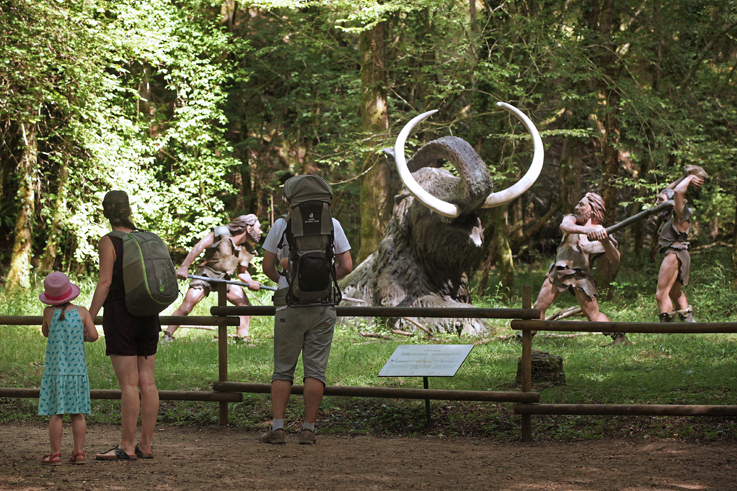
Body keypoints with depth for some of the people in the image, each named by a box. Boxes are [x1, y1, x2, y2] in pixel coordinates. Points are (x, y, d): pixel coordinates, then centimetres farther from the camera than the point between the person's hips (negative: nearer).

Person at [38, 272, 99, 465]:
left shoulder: (49, 312, -2)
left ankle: (55, 454, -1)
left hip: (55, 370, -1)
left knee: (56, 413, -1)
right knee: (77, 413, 5)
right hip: (77, 369, 1)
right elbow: (93, 335, -4)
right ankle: (79, 452, 4)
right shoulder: (81, 312, -1)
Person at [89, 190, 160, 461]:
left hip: (120, 316, -6)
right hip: (148, 316, 6)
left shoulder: (109, 242, -9)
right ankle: (146, 445, 9)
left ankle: (127, 447, -5)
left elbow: (105, 282, -15)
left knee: (129, 384, -7)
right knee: (147, 382, 5)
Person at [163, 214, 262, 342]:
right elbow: (199, 246, -17)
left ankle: (243, 339, 0)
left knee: (245, 305, -6)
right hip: (206, 274, -6)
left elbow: (242, 272, 12)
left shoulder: (247, 250, 4)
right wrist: (184, 266, -24)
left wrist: (251, 282, -11)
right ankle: (167, 336, -5)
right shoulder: (222, 233, -15)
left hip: (225, 279, 6)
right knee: (185, 307, -16)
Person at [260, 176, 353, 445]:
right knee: (315, 370, 4)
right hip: (323, 305, 1)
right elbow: (346, 266, 2)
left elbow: (268, 266, 5)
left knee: (283, 369, 7)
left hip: (290, 306, -1)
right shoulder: (332, 224, 2)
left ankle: (277, 427, -1)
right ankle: (308, 429, 2)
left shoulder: (282, 225, -2)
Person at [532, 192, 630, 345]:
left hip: (581, 276, -3)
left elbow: (615, 261, -11)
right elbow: (564, 226, -22)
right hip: (559, 271, 3)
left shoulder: (601, 232, -2)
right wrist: (586, 230, -40)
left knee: (593, 314, -6)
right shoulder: (573, 220, 5)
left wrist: (606, 241, -27)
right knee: (539, 306, 0)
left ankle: (619, 337, 3)